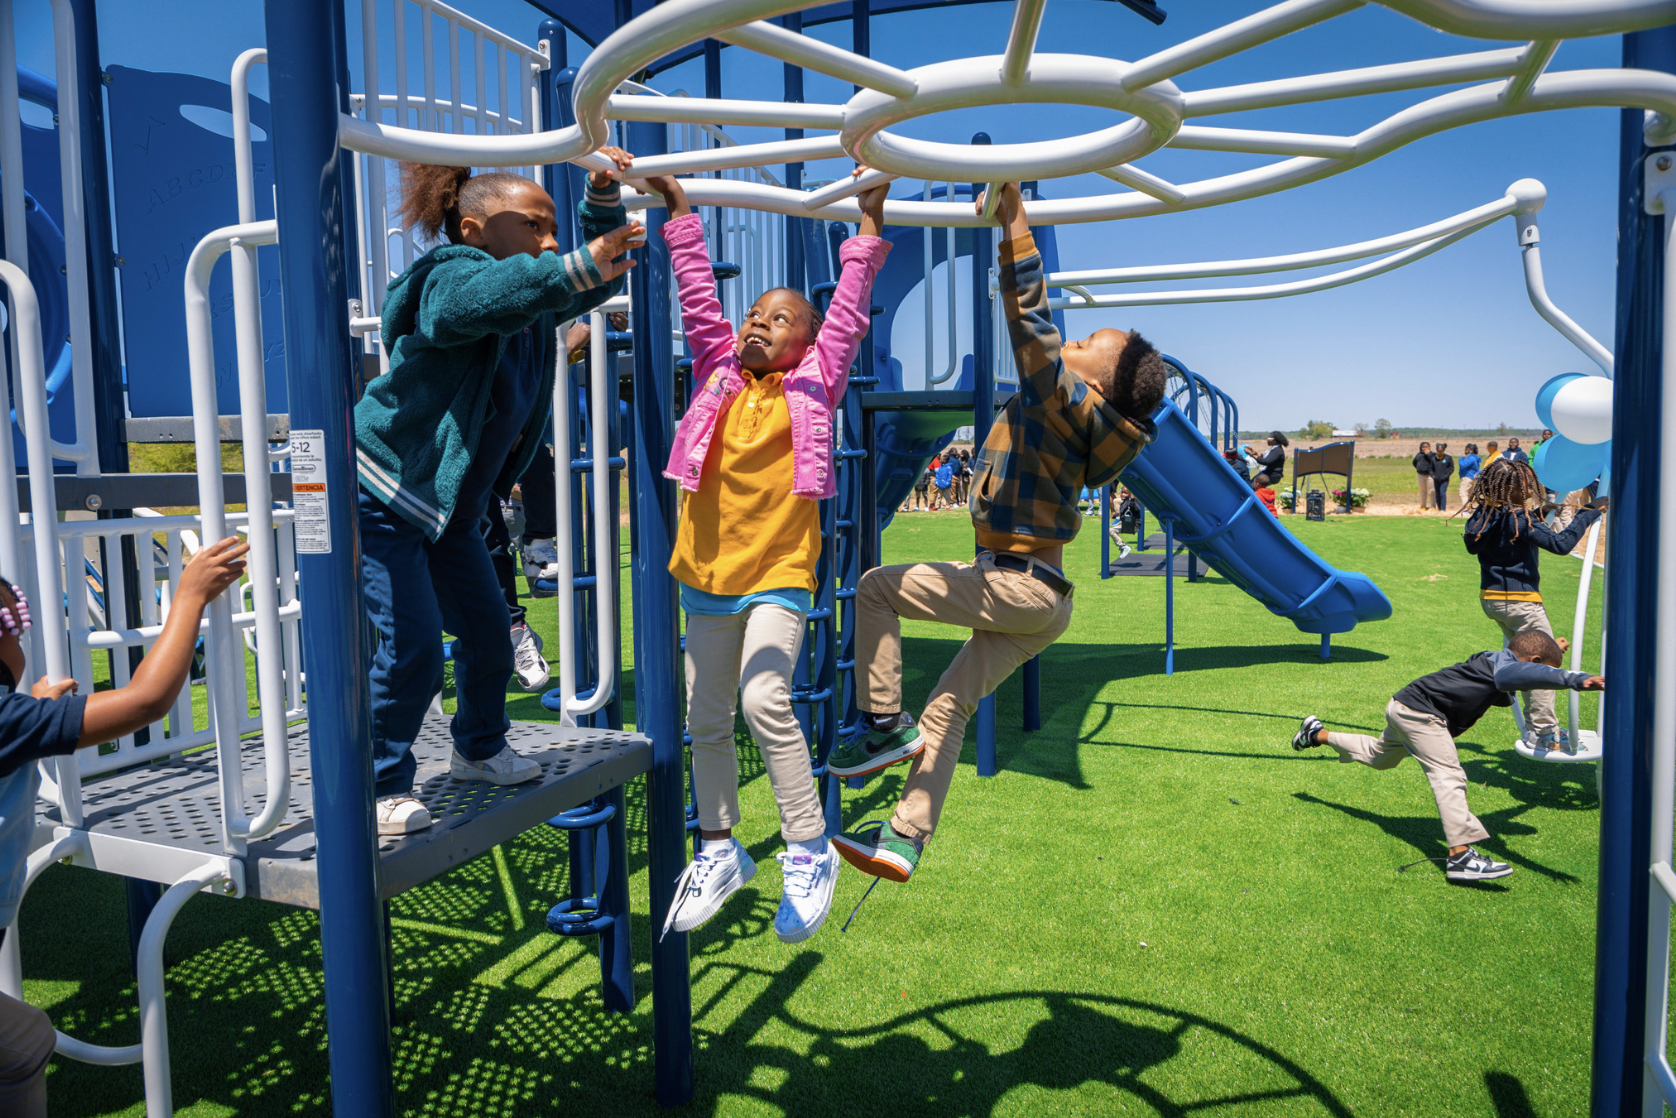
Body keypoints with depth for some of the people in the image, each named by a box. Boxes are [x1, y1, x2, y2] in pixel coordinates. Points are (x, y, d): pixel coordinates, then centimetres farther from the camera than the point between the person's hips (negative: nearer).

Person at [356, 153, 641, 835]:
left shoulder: (533, 311, 5)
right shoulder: (449, 278, -20)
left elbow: (599, 275, 15)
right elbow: (487, 296, -45)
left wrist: (602, 197, -1)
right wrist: (577, 266, -56)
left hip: (451, 508, 9)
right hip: (382, 498, -8)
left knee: (488, 630, 11)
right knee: (412, 647, -13)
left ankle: (479, 750, 33)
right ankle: (382, 787, 5)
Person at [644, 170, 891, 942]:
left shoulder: (814, 385, 2)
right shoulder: (718, 375, 10)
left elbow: (849, 310, 1)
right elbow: (697, 295, 12)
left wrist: (868, 218, 2)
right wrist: (677, 205, 14)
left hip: (779, 575, -5)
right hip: (709, 574, 5)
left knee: (765, 701, -21)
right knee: (705, 718, 11)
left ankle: (810, 850, -6)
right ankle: (719, 849, 27)